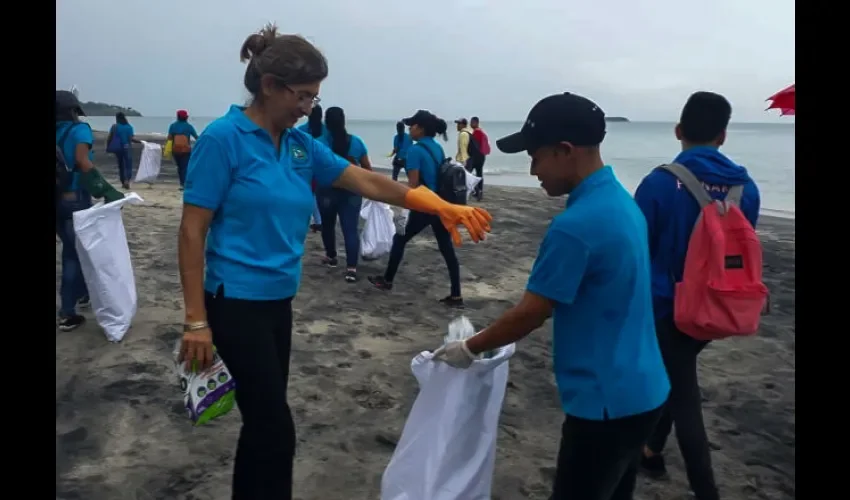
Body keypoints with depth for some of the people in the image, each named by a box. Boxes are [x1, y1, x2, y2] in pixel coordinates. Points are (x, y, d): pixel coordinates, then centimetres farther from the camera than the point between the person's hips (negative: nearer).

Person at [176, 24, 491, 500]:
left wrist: (441, 206, -3)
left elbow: (368, 182, 5)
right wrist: (196, 320, -15)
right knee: (275, 427, -4)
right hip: (237, 302, -7)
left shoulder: (302, 145, 6)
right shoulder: (223, 138, -13)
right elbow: (192, 232, -14)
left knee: (263, 421, 16)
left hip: (279, 300, 7)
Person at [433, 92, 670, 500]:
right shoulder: (622, 202, 5)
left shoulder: (576, 225, -25)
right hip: (638, 390, 9)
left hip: (606, 400, -9)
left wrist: (469, 348, -1)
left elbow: (530, 314, -17)